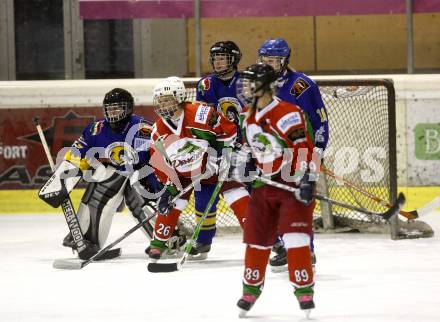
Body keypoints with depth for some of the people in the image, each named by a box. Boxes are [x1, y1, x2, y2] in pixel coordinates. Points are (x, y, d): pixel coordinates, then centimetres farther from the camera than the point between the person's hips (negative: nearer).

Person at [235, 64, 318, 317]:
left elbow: (305, 147, -25)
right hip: (265, 183, 8)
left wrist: (306, 180, -30)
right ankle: (251, 288, 23)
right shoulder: (250, 119, 8)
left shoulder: (287, 113, -21)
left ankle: (304, 289, -9)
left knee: (295, 236, -15)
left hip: (293, 183, -8)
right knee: (257, 237, 9)